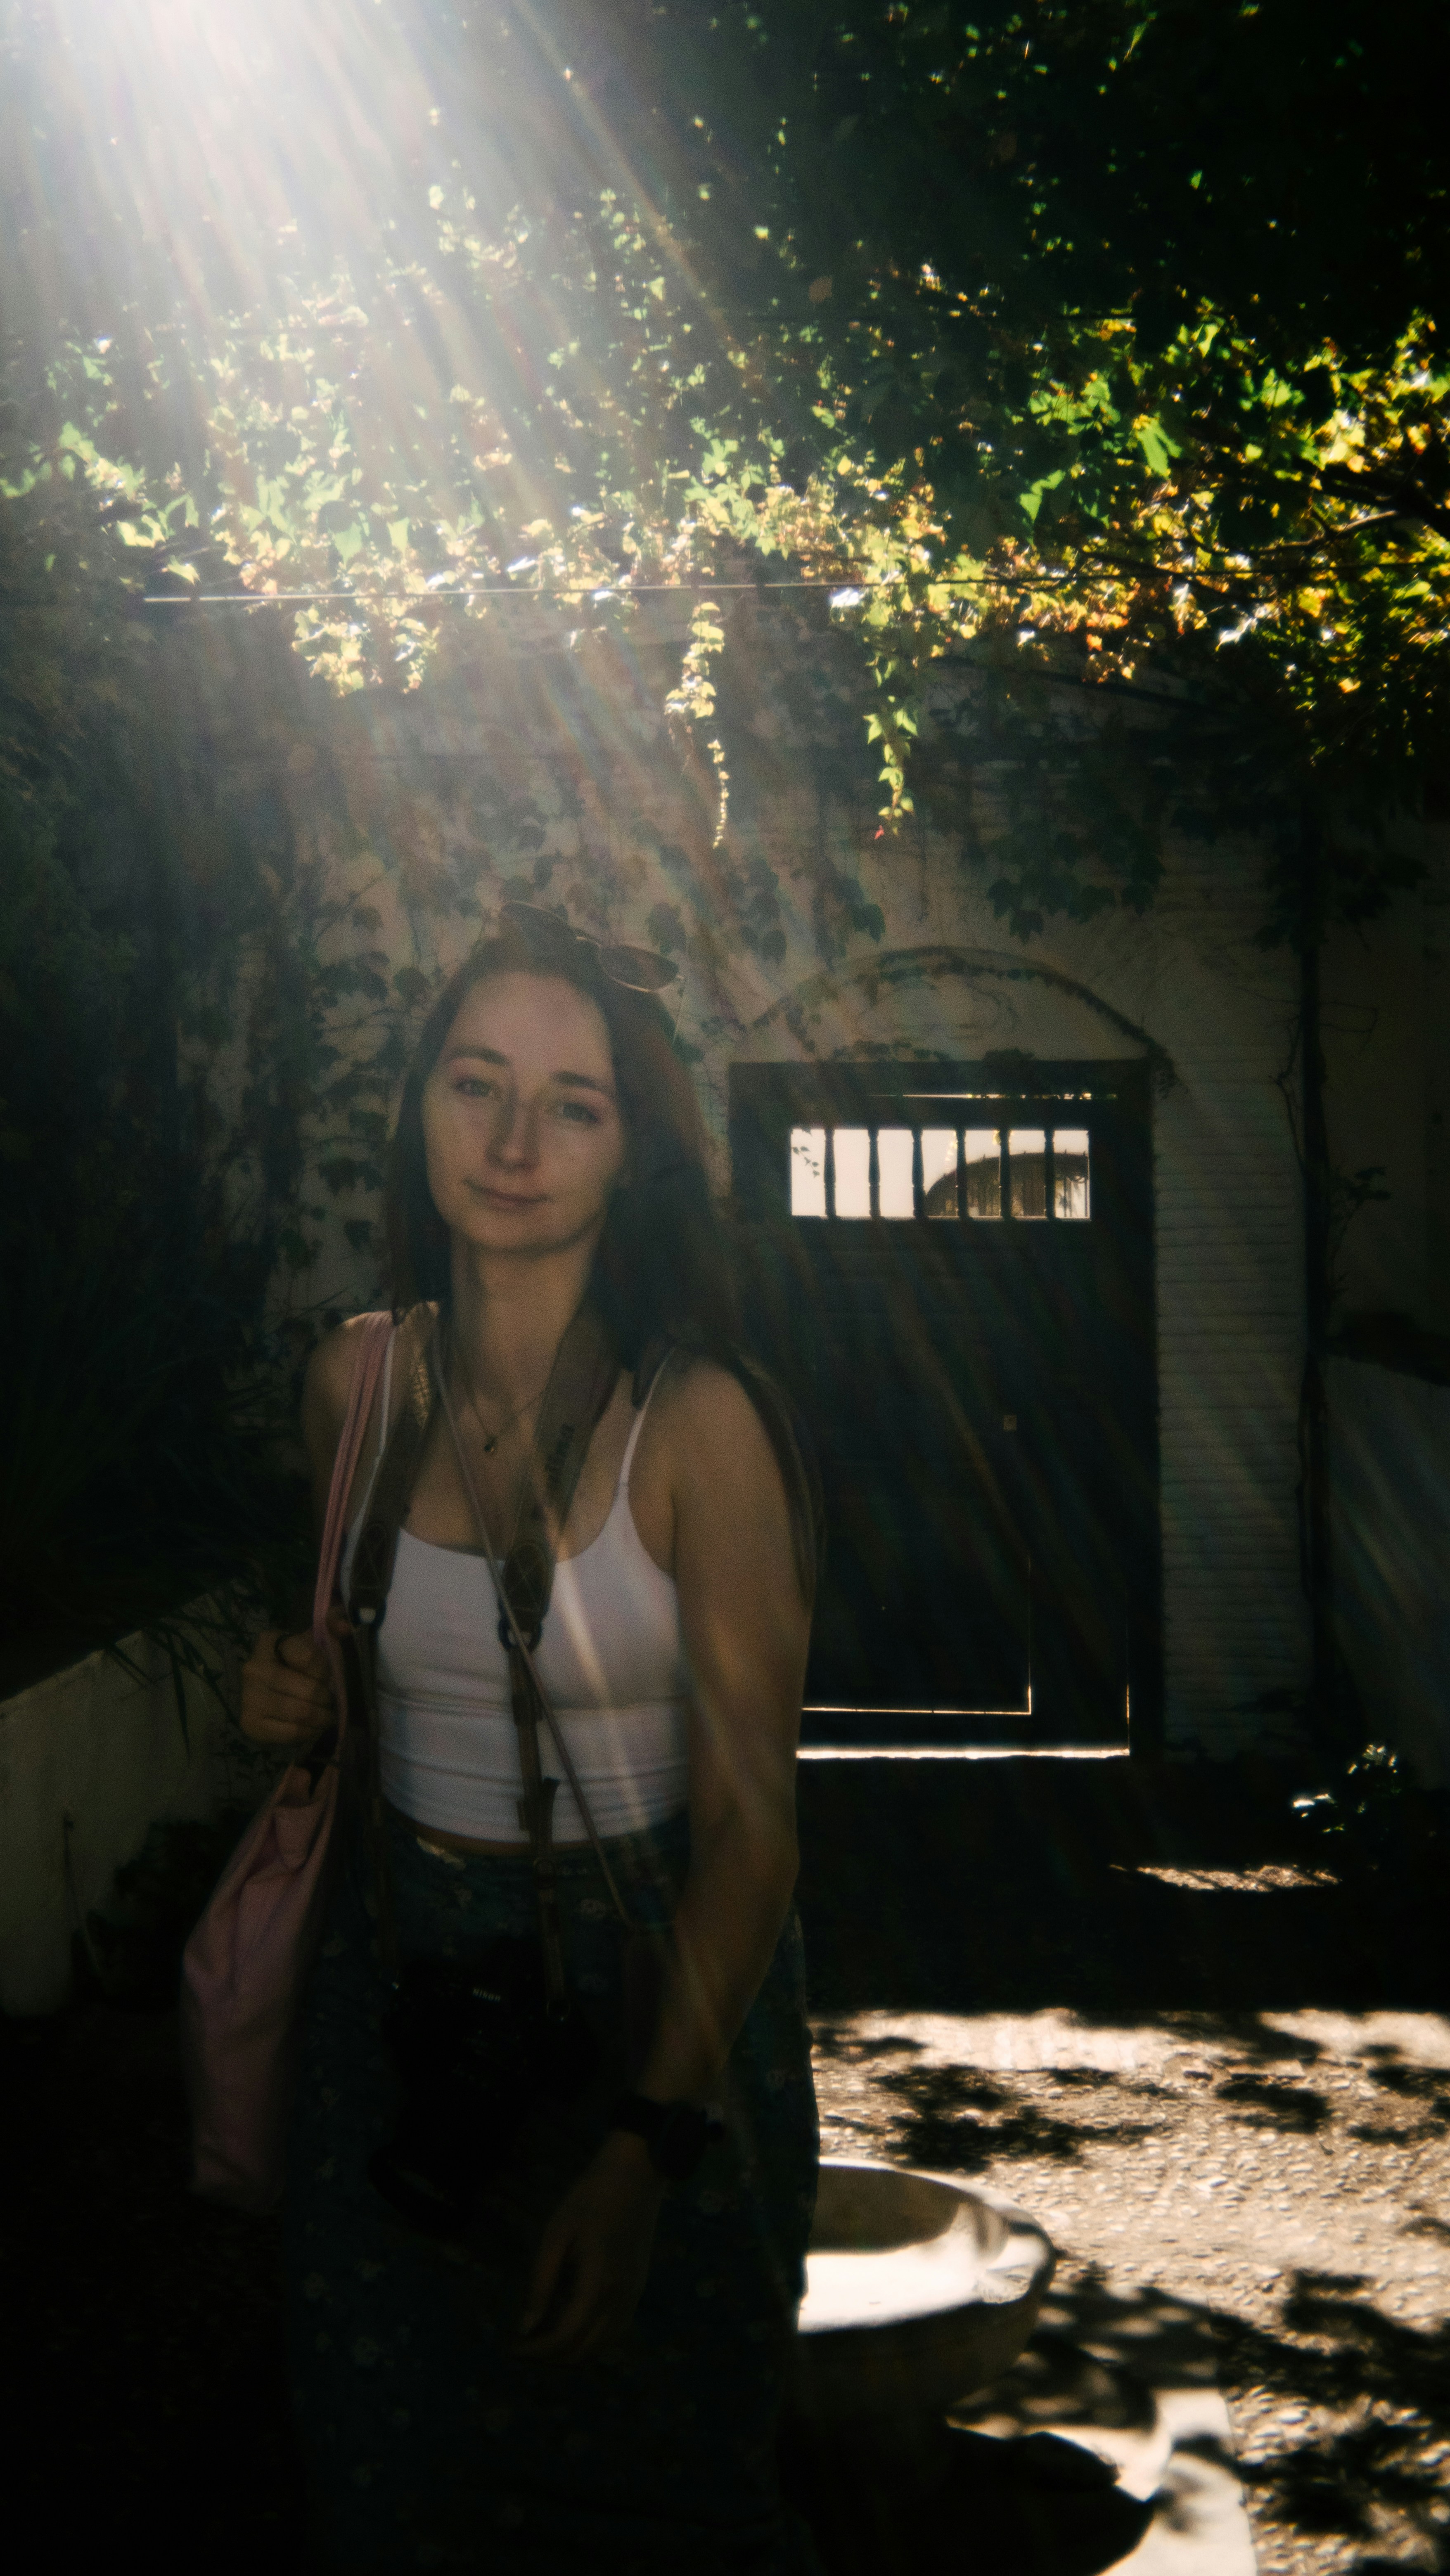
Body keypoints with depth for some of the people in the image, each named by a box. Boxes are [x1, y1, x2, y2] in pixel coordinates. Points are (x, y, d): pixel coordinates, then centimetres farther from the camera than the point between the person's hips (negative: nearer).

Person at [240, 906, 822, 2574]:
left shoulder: (694, 1421, -18)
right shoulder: (354, 1383, -3)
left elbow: (749, 1818, -17)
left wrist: (646, 2150, -23)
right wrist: (294, 1696, -6)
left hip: (653, 1983, -4)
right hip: (397, 1968, 4)